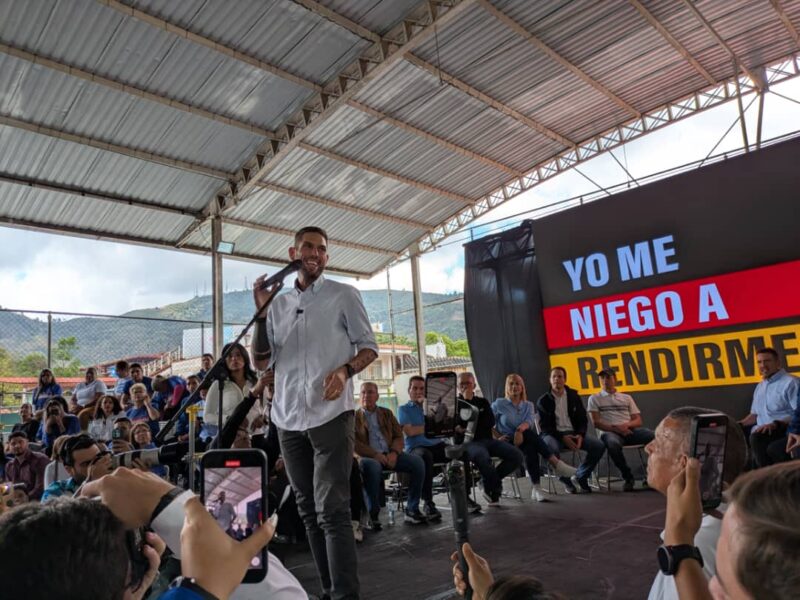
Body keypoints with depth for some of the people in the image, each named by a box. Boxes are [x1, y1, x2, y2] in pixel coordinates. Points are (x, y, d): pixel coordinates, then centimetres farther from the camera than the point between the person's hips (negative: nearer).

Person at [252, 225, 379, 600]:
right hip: (288, 418, 5)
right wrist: (260, 312, -1)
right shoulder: (279, 304, 14)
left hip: (330, 414, -5)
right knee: (308, 511, 13)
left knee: (332, 510, -9)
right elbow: (262, 362, 11)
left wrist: (345, 370, -19)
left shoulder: (344, 295, 3)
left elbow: (369, 346, 2)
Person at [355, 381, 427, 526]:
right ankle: (372, 514, -25)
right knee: (372, 467, -40)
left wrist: (394, 452, -9)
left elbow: (398, 435, 13)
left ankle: (412, 510, -10)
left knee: (418, 462, -20)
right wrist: (375, 454, -18)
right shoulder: (354, 416, 8)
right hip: (368, 457, -4)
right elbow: (353, 443, -5)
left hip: (389, 454, 4)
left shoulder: (386, 413, 20)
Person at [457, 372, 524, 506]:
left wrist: (467, 427, -4)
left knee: (518, 456, -18)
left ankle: (490, 481, -1)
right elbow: (458, 426, -9)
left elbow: (491, 422, 4)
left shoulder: (483, 401, 19)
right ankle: (496, 488, -10)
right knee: (483, 457, -40)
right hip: (468, 442, -5)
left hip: (487, 439, 5)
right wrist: (466, 402, -6)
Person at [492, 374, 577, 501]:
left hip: (523, 440, 3)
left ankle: (537, 489, -38)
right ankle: (557, 464, -38)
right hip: (507, 443, -3)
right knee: (529, 433, -34)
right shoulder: (499, 404, 5)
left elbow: (530, 422, -7)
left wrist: (520, 429, -28)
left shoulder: (528, 405, 14)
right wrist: (498, 437, -10)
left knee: (531, 448, -35)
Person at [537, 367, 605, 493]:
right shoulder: (543, 400, -1)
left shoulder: (573, 396, 9)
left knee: (599, 446, -19)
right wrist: (562, 437, -20)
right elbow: (545, 426, -6)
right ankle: (565, 479, -10)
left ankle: (580, 476, 3)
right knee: (552, 449, -39)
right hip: (553, 434, -4)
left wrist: (580, 435, -12)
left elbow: (583, 419, 8)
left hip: (574, 433, 4)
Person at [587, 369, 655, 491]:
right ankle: (628, 477, -21)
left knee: (654, 436, -27)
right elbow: (596, 423, 2)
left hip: (630, 430, 3)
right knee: (613, 443, -41)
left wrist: (626, 425, -9)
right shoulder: (594, 398, 14)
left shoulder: (626, 398, 23)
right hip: (609, 432, -3)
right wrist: (616, 428, -13)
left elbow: (638, 421, 15)